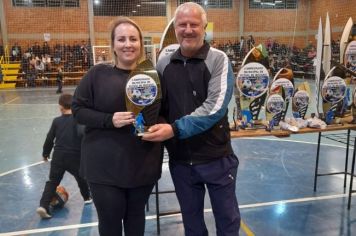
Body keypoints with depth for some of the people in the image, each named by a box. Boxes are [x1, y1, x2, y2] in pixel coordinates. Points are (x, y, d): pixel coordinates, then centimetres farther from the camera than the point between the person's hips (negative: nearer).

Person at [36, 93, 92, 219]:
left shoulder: (56, 121, 4)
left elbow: (49, 139, 9)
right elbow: (82, 133, -23)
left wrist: (45, 153, 22)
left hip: (58, 156, 2)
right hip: (74, 156, -2)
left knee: (52, 181, 9)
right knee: (81, 178, 21)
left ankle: (43, 206, -5)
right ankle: (87, 197, 39)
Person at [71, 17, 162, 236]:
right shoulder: (98, 73, -5)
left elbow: (164, 114, 10)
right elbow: (78, 109, -4)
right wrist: (109, 120, -18)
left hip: (143, 164, 2)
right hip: (105, 165, -2)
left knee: (136, 215, 20)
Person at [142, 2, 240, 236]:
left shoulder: (218, 59, -9)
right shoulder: (163, 63, 2)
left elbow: (215, 107, -20)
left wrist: (175, 129, -25)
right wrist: (156, 128, -9)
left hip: (216, 158, -3)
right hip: (180, 160, 3)